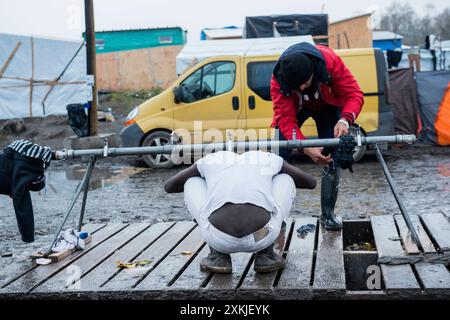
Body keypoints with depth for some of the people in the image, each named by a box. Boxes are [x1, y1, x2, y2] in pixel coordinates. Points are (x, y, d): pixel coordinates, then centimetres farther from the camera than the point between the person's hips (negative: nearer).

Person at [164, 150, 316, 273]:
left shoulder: (209, 160, 29)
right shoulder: (270, 159, 28)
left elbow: (169, 186, 41)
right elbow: (311, 182, 41)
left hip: (219, 237, 0)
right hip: (262, 236, 0)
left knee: (192, 183, 30)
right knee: (285, 179, 29)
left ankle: (218, 255, 16)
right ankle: (266, 254, 15)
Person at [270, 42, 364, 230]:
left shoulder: (331, 61, -39)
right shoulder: (278, 80, -36)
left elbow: (354, 94, -33)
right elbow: (286, 119, -35)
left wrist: (345, 120, -52)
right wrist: (306, 148, -49)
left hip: (328, 106, 0)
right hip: (294, 108, 0)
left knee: (333, 159, -10)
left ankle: (328, 214, 2)